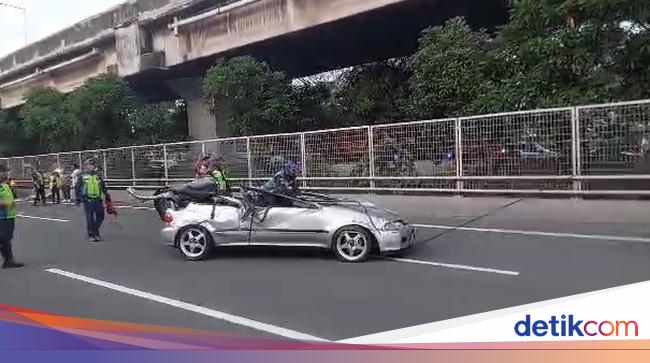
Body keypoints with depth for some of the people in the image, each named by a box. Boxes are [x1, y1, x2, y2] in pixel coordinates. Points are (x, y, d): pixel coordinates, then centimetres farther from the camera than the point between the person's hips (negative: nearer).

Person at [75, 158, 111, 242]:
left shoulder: (98, 177, 14)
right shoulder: (82, 176, 2)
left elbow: (103, 188, 18)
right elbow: (77, 188, 1)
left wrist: (107, 197, 15)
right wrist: (78, 199, -4)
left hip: (98, 200, 4)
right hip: (87, 200, -4)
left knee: (100, 216, 6)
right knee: (90, 218, -2)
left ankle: (95, 231, 25)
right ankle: (91, 235, 8)